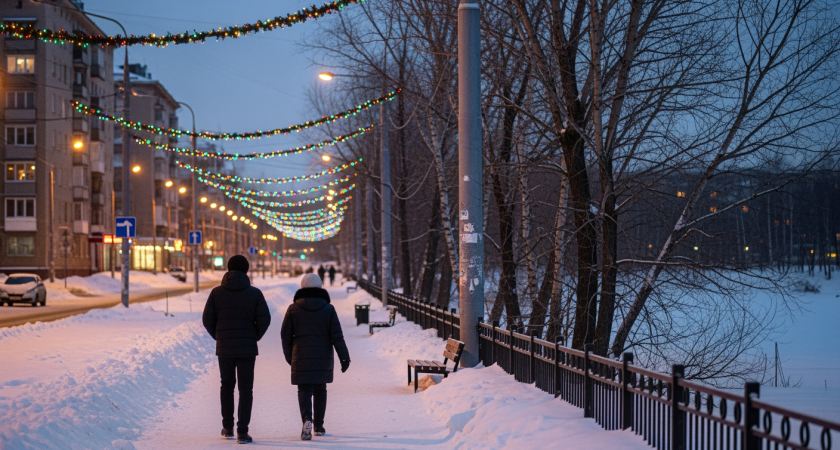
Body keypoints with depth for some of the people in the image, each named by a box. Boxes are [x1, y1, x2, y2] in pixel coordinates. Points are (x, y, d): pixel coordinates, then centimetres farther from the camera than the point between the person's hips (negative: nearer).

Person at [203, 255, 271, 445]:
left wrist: (219, 337, 12)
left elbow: (207, 319, -2)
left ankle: (227, 427, 20)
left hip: (224, 348, 2)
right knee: (245, 389, 3)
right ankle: (242, 431, -4)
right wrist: (255, 337, 6)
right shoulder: (254, 293, -4)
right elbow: (264, 319, -10)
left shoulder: (217, 292, -1)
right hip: (247, 348, -1)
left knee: (227, 385, 19)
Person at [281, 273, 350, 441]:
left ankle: (307, 419, -25)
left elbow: (285, 335, 1)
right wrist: (344, 357, 1)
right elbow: (337, 336, -4)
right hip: (323, 358, 1)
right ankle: (319, 425, 18)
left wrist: (289, 356, 14)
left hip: (301, 358, -1)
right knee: (320, 390, 14)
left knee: (304, 390, -1)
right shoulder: (328, 309, -2)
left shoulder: (293, 309, -2)